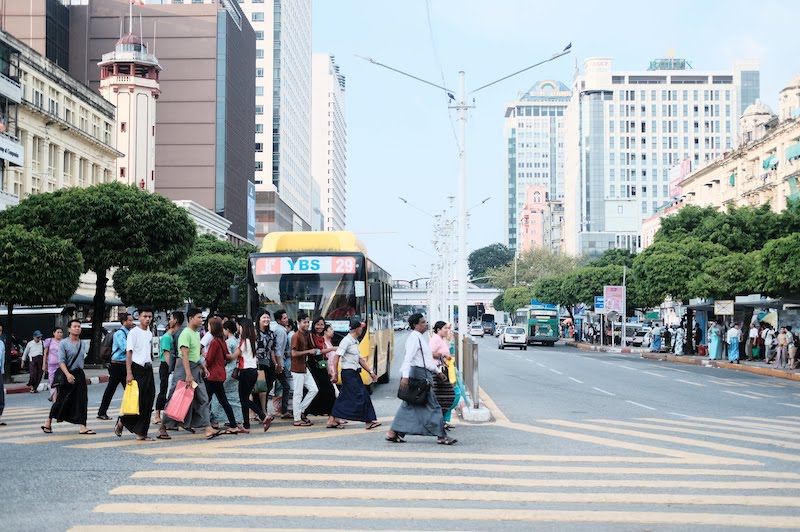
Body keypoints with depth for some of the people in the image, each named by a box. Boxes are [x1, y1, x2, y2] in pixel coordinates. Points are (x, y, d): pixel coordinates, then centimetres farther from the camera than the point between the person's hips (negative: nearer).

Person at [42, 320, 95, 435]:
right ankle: (48, 423, 20)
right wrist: (68, 374, -25)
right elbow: (61, 361, -14)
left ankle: (83, 427, -1)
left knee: (82, 400, -2)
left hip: (80, 374, 5)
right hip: (67, 374, -5)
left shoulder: (82, 344, 10)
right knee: (62, 400, 3)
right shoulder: (63, 343, -7)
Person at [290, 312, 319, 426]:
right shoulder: (296, 336, -14)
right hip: (297, 369, -9)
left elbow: (311, 349, 21)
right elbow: (294, 353, -20)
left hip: (305, 368, 9)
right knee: (298, 394, -2)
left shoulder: (307, 335, 11)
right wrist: (309, 351, -18)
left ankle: (300, 410, 19)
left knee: (314, 389, 8)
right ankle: (297, 419, 4)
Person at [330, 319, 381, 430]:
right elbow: (336, 357, -19)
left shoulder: (355, 342, 15)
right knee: (360, 396, -6)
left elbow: (360, 359, 21)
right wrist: (335, 374, -23)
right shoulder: (346, 341, -14)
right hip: (348, 373, -9)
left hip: (355, 373, 9)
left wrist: (370, 372, 20)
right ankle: (369, 421, -1)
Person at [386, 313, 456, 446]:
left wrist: (437, 371, 31)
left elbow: (427, 358, 29)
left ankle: (393, 433, 11)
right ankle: (441, 436, 2)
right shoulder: (414, 338, -14)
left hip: (422, 374, 10)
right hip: (420, 375, -10)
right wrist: (405, 376, -33)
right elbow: (408, 358, -24)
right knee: (432, 406, -3)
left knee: (408, 406, 10)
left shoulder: (419, 338, 19)